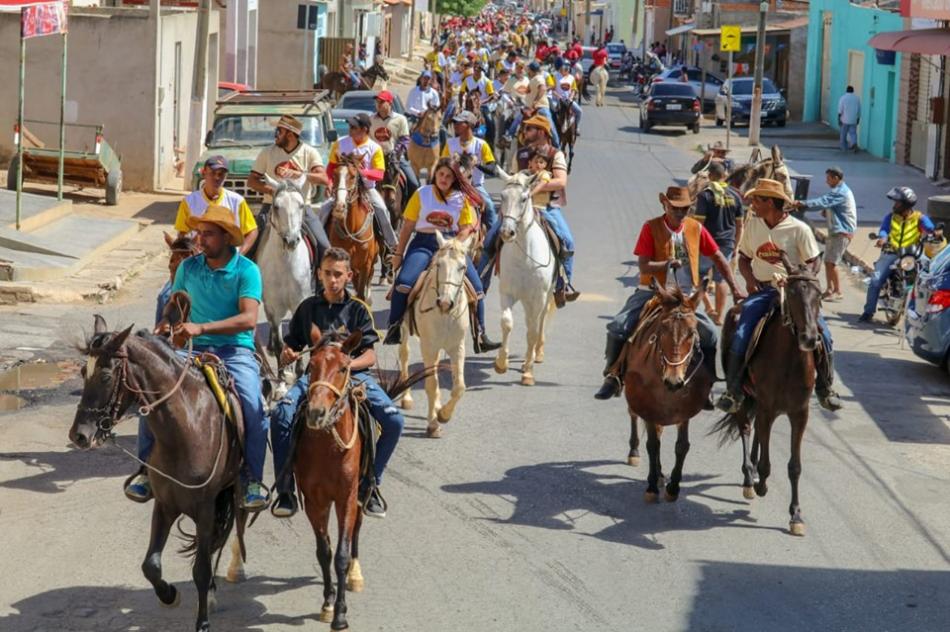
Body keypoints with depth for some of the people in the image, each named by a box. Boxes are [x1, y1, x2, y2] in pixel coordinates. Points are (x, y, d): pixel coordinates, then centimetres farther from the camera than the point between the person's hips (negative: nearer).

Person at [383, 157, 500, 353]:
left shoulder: (462, 198, 6)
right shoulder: (422, 194, 4)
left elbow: (466, 228, 4)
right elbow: (408, 226, 6)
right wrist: (399, 254, 3)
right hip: (423, 243, -1)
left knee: (476, 287, -12)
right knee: (403, 282, -27)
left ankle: (480, 337, -2)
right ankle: (394, 330, -18)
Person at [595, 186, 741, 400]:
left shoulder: (696, 228, 3)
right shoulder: (651, 227, -5)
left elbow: (718, 258, 9)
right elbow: (643, 265, -11)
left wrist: (735, 289, 4)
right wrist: (667, 264, -29)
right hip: (652, 292, -2)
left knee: (710, 335, -15)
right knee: (617, 327, -19)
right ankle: (613, 377, -1)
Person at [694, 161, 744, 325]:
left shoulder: (705, 195, -11)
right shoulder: (734, 196, 4)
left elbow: (699, 222, -14)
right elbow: (739, 225, 9)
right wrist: (735, 245, 18)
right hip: (727, 244, 4)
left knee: (698, 275, 11)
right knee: (721, 279, 10)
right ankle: (719, 315, 12)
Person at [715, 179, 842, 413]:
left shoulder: (799, 229, -5)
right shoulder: (751, 224, 6)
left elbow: (812, 263, 0)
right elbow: (744, 258, 16)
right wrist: (750, 280, -4)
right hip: (761, 291, 2)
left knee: (822, 333, -15)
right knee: (740, 337, -20)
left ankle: (825, 388, 5)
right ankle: (733, 390, -8)